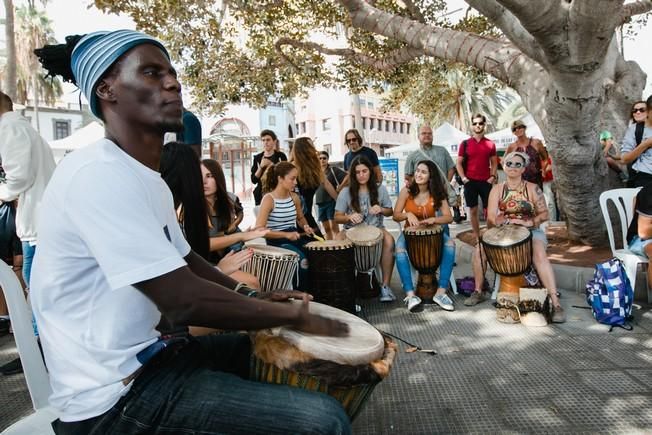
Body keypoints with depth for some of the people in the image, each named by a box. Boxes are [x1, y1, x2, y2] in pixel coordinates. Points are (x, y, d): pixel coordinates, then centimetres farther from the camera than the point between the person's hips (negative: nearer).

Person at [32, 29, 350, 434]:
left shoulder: (149, 178, 9)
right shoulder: (99, 174, -23)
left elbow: (184, 260, 18)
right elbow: (185, 301, -28)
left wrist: (254, 295, 7)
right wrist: (296, 313, -16)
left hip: (142, 353, 10)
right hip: (115, 392, -10)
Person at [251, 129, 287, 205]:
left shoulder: (280, 156, 2)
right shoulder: (257, 158, 9)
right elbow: (254, 180, 5)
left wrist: (271, 165, -12)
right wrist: (261, 166, -10)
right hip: (261, 194, 2)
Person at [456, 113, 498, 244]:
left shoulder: (490, 144, 6)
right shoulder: (465, 143, 2)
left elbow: (494, 163, 11)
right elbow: (459, 163, 3)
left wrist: (493, 176, -4)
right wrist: (463, 178, -8)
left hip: (486, 182, 1)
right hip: (470, 182, -1)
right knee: (473, 210, 6)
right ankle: (477, 238, 16)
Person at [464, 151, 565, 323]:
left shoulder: (532, 188, -3)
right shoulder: (497, 189, 2)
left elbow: (544, 214, -7)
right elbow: (492, 218, -6)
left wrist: (528, 222, -24)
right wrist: (510, 220, -24)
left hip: (531, 231, -2)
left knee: (539, 254, -34)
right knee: (479, 249, -19)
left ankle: (555, 302, -31)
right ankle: (479, 291, 0)